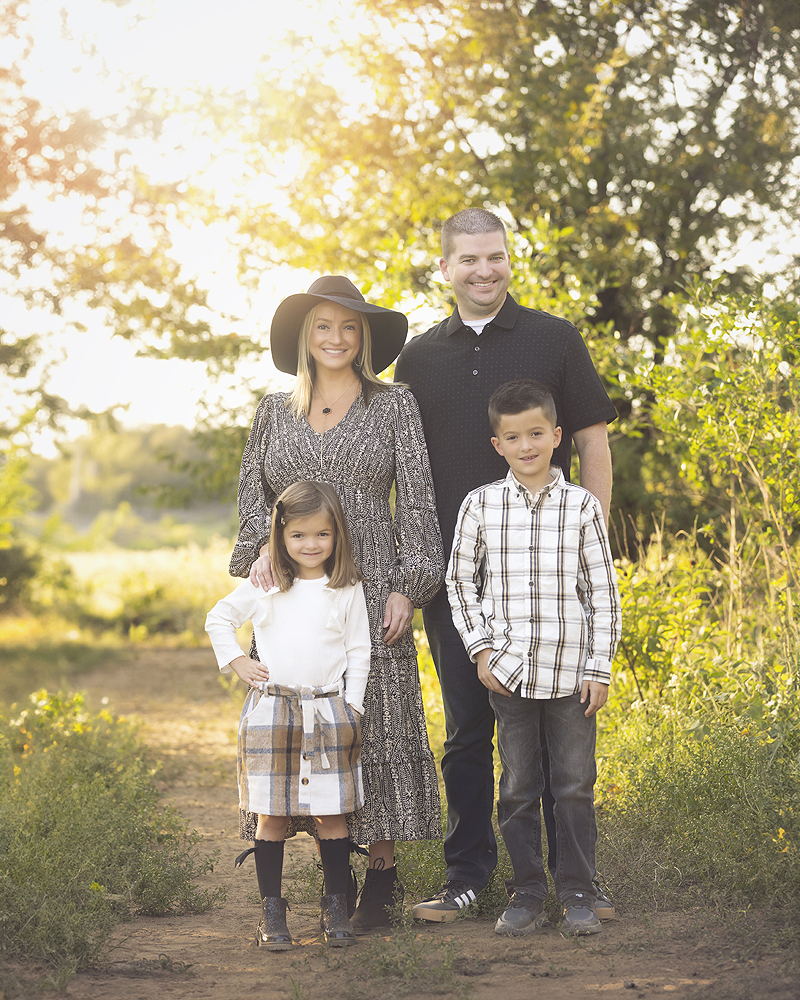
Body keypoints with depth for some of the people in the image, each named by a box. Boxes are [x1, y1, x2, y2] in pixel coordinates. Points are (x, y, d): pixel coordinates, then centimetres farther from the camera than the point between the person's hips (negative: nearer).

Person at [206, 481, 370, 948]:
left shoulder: (348, 590, 4)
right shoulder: (264, 586, 6)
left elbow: (359, 652, 6)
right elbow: (218, 619, 18)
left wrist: (352, 707, 0)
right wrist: (236, 661, 6)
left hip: (329, 709, 0)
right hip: (271, 711, 0)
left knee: (332, 814, 0)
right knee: (273, 816, 2)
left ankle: (336, 908, 10)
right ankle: (272, 910, 9)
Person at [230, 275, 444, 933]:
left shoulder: (394, 405, 5)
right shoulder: (275, 411, 13)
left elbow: (417, 500, 1)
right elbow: (251, 490, 16)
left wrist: (408, 586, -8)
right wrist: (264, 547, -4)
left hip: (369, 589, -3)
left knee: (375, 718, -5)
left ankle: (382, 873, 3)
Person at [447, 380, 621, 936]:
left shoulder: (582, 506, -1)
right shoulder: (480, 505, 1)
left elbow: (603, 592, 2)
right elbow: (460, 581, 9)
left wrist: (600, 668, -2)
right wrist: (481, 649, 1)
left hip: (571, 671, -1)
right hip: (509, 671, 1)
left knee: (575, 785, 4)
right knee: (519, 788, 7)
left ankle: (578, 895, 14)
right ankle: (527, 895, 16)